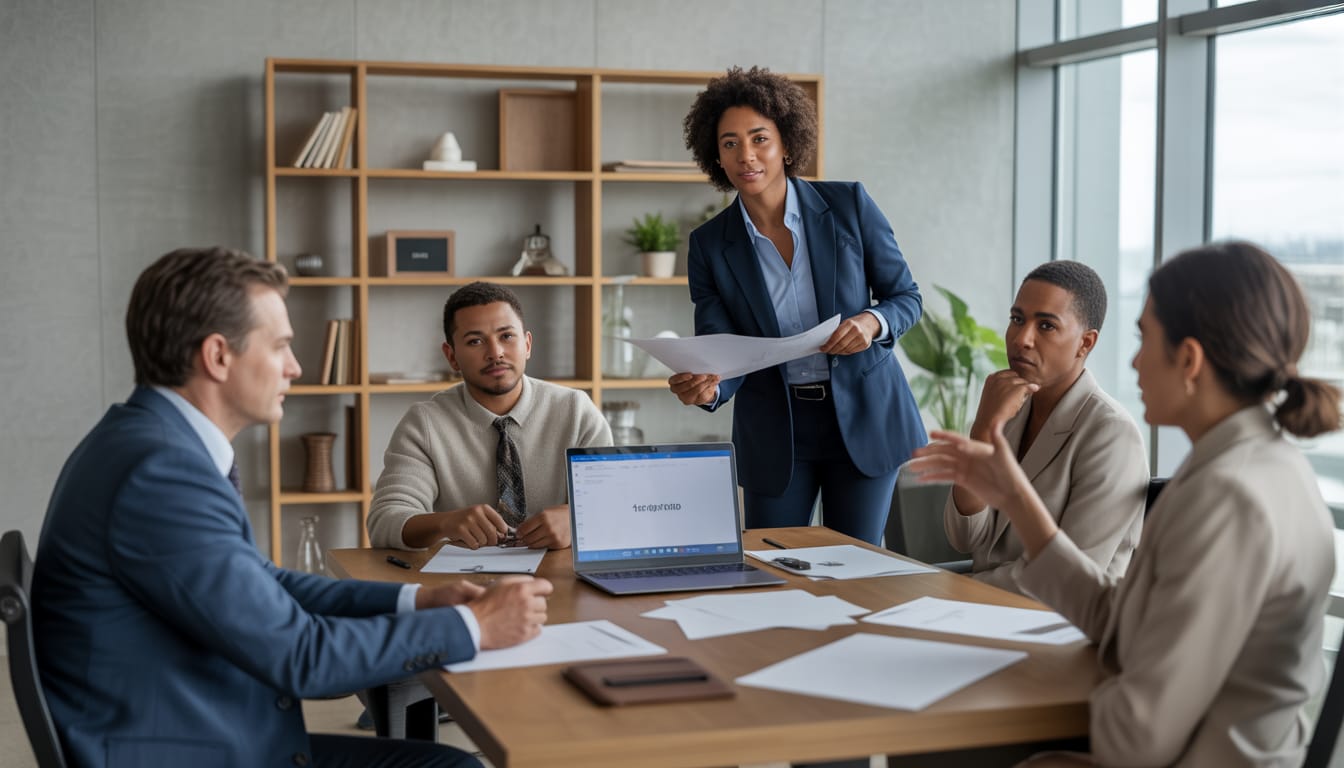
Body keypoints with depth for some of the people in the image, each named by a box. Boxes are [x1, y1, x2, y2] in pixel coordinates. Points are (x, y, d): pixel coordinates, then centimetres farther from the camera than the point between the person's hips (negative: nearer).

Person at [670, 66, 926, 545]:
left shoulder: (848, 204, -6)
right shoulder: (710, 245, -4)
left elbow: (906, 297, 2)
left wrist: (872, 322, -20)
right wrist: (705, 388, -30)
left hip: (864, 418, 0)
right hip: (774, 431, 1)